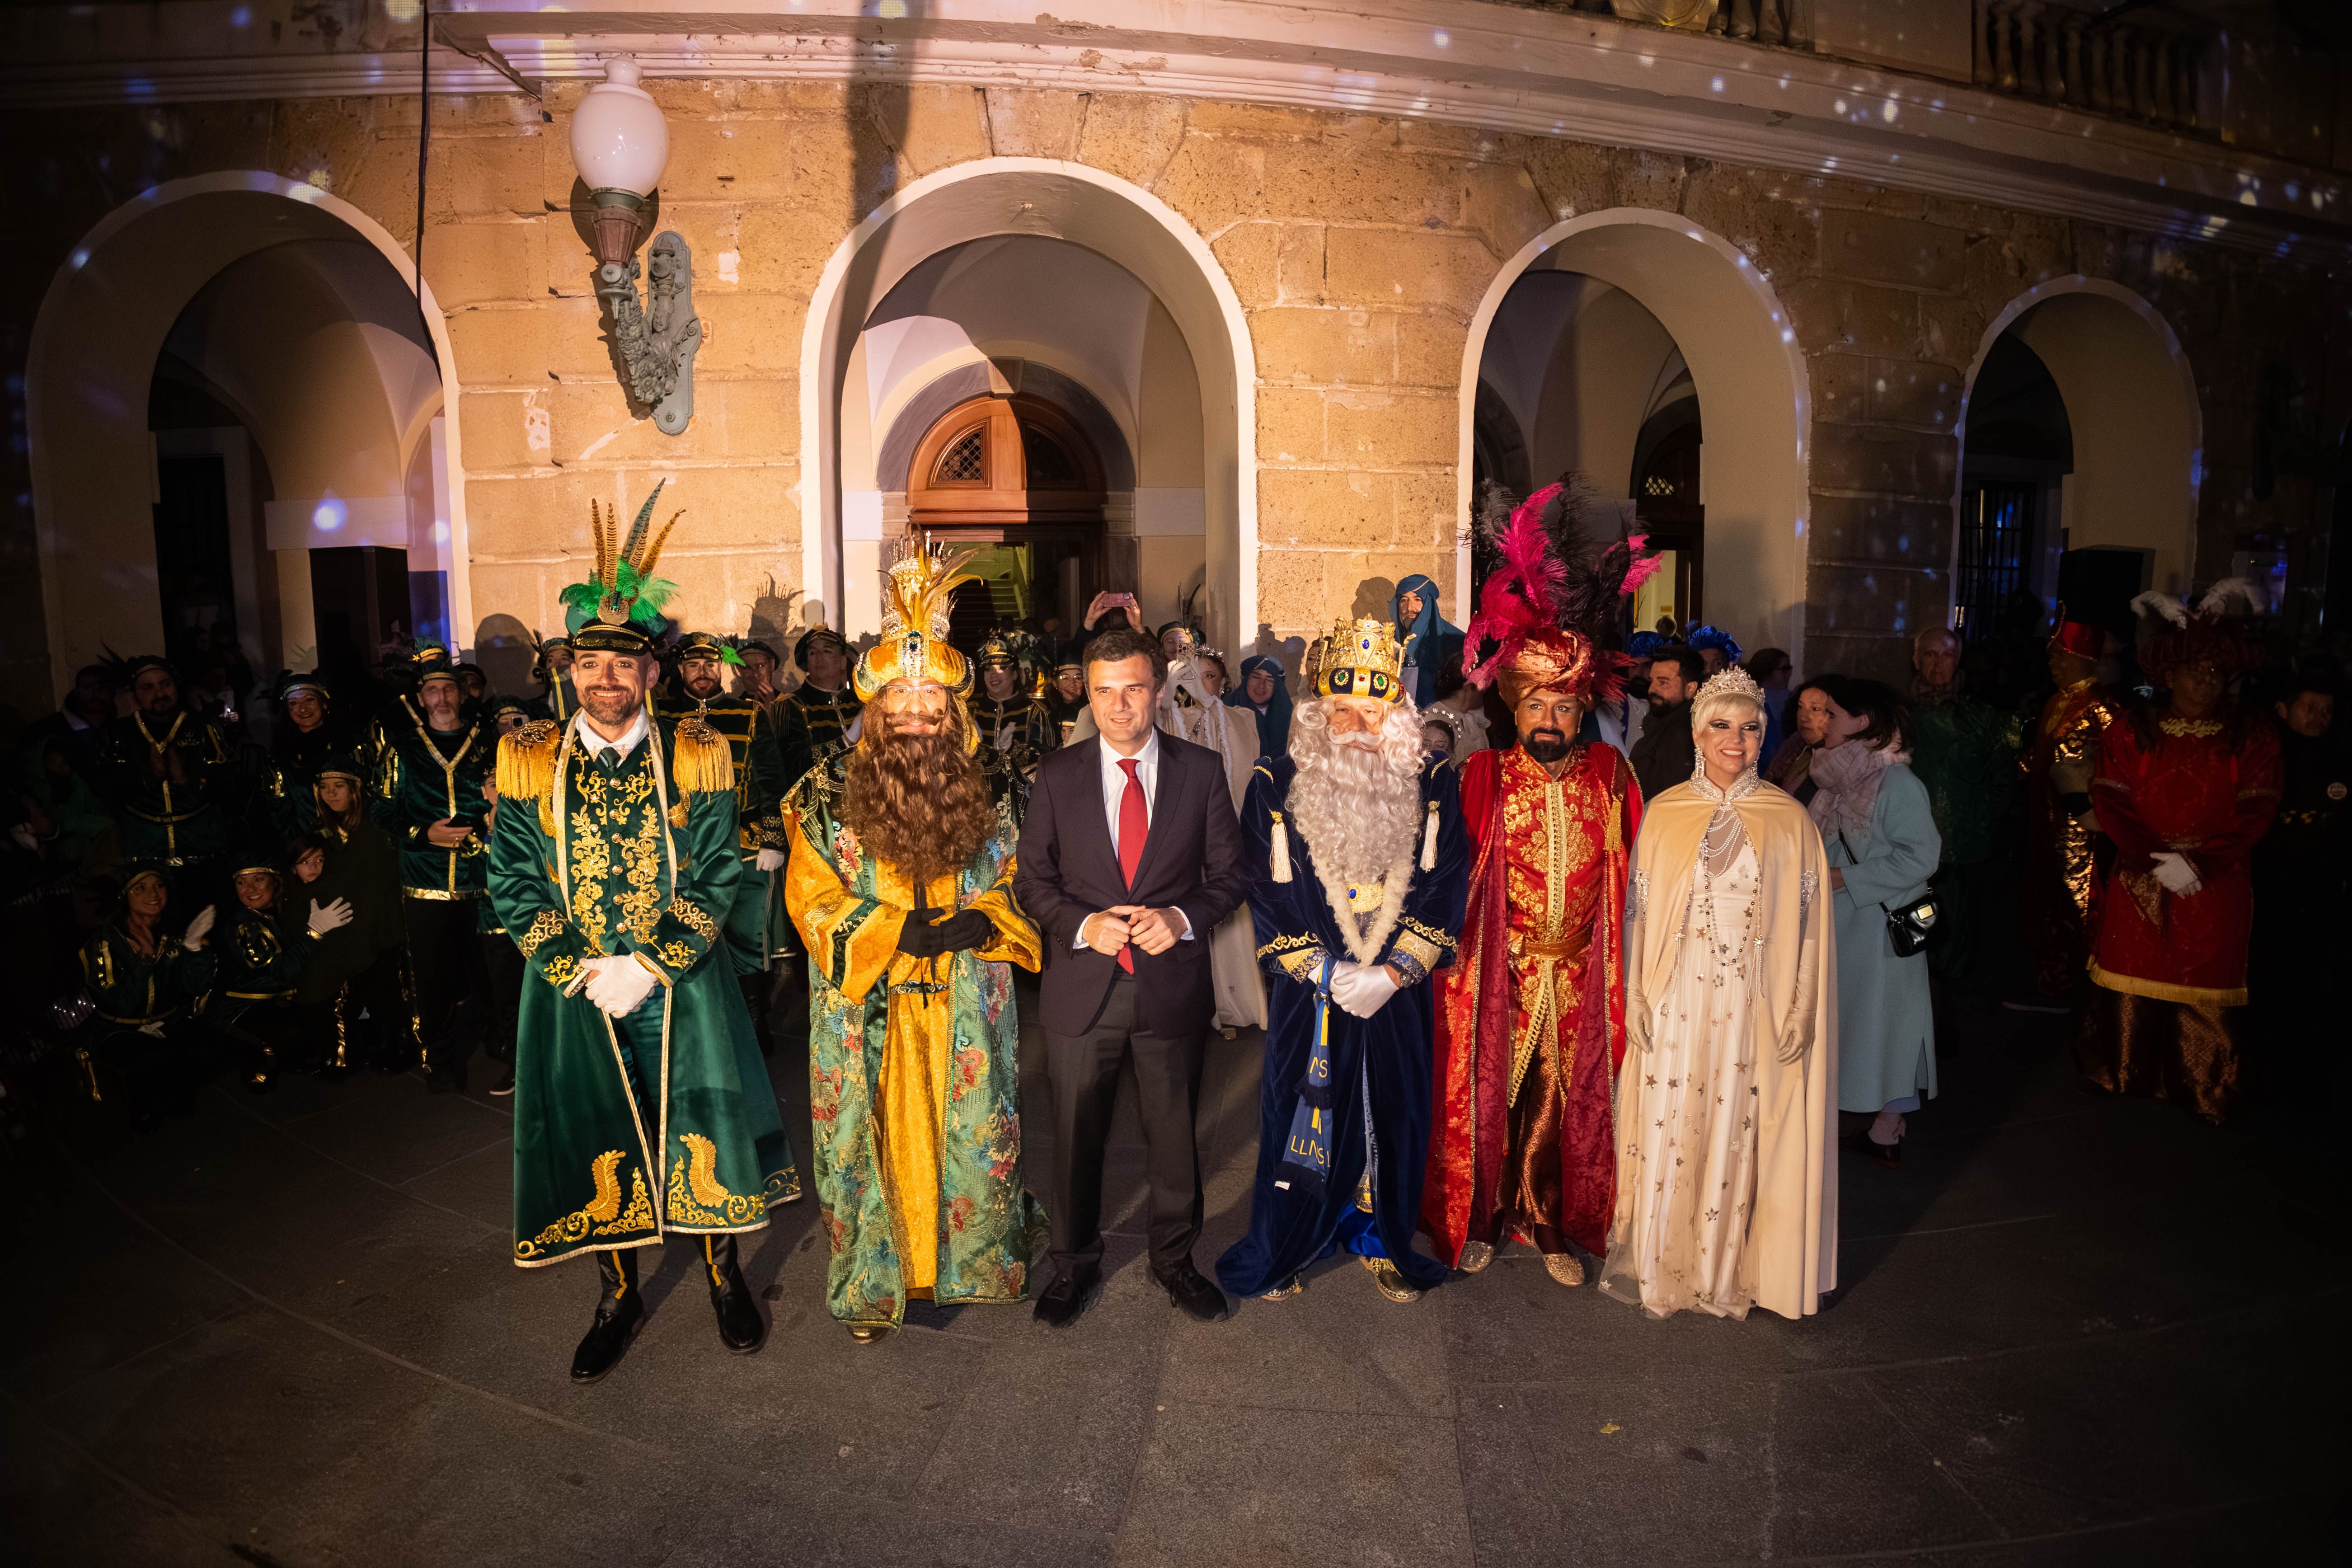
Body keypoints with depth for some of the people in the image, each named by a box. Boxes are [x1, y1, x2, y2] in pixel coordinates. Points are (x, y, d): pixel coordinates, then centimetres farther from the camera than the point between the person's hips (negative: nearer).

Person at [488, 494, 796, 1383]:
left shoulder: (697, 757, -4)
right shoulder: (527, 762, 0)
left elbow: (716, 876, -6)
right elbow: (515, 886, -1)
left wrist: (649, 968, -15)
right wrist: (579, 971, -12)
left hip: (682, 986, -1)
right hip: (574, 990, 1)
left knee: (700, 1130, 8)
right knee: (594, 1142, 12)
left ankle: (722, 1274, 31)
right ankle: (619, 1295, 33)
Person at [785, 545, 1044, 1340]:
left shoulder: (987, 793, 2)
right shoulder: (829, 796, -3)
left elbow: (1015, 881, 7)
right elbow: (813, 898, -5)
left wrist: (983, 921, -14)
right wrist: (898, 933, -17)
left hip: (969, 1002, 2)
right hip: (871, 1012, -1)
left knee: (977, 1135, 8)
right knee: (877, 1135, 7)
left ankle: (977, 1262, 31)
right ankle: (875, 1280, 25)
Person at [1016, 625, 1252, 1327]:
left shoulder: (1202, 770, -1)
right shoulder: (1057, 775, 0)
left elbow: (1231, 872, 2)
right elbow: (1033, 879, 2)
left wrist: (1182, 917, -16)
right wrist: (1083, 925, -15)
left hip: (1172, 985, 0)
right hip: (1082, 987, 0)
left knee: (1175, 1133, 14)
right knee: (1076, 1136, 13)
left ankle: (1174, 1258, 38)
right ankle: (1074, 1264, 36)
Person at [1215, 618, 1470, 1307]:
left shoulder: (1432, 788, -1)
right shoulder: (1277, 785, -5)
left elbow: (1444, 888, -4)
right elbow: (1266, 894, -6)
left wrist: (1392, 972, -13)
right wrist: (1327, 973, -12)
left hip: (1398, 992, 2)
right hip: (1308, 990, -1)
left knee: (1392, 1115, 12)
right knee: (1301, 1114, 8)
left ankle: (1383, 1241, 33)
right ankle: (1282, 1250, 27)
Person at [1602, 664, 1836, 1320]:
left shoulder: (1790, 821, 2)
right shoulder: (1664, 814, 2)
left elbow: (1807, 926, 3)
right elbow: (1639, 913, 3)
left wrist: (1797, 1012, -3)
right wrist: (1638, 1002, -1)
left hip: (1754, 1005, 0)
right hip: (1678, 1003, 0)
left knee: (1737, 1136, 7)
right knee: (1669, 1132, 5)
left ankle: (1727, 1274, 23)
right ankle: (1659, 1266, 21)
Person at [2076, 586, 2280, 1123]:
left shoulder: (2253, 736, 2)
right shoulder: (2131, 731, 3)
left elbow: (2253, 816, -4)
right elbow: (2112, 803, -2)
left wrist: (2196, 863, -15)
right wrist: (2154, 862, -14)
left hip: (2216, 886, 0)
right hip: (2140, 881, 1)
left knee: (2205, 992, 2)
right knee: (2134, 981, 7)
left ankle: (2203, 1092, 17)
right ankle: (2124, 1076, 25)